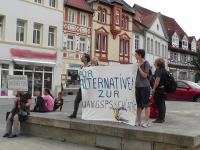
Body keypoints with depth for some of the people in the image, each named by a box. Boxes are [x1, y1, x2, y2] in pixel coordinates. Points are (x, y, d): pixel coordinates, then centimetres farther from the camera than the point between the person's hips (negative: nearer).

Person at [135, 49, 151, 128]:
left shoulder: (146, 63, -8)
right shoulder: (138, 63, 12)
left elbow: (145, 75, -14)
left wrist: (139, 67, -14)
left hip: (145, 86, -7)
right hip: (138, 86, 7)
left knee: (146, 104, -2)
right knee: (139, 104, 11)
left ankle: (147, 122, 3)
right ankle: (138, 121, 18)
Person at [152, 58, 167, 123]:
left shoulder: (158, 70, -14)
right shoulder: (165, 70, 16)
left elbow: (157, 80, -21)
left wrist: (154, 88, -17)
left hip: (159, 89, -10)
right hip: (164, 89, 10)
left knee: (159, 104, -6)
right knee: (162, 103, 14)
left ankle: (160, 118, -3)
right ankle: (162, 118, 22)